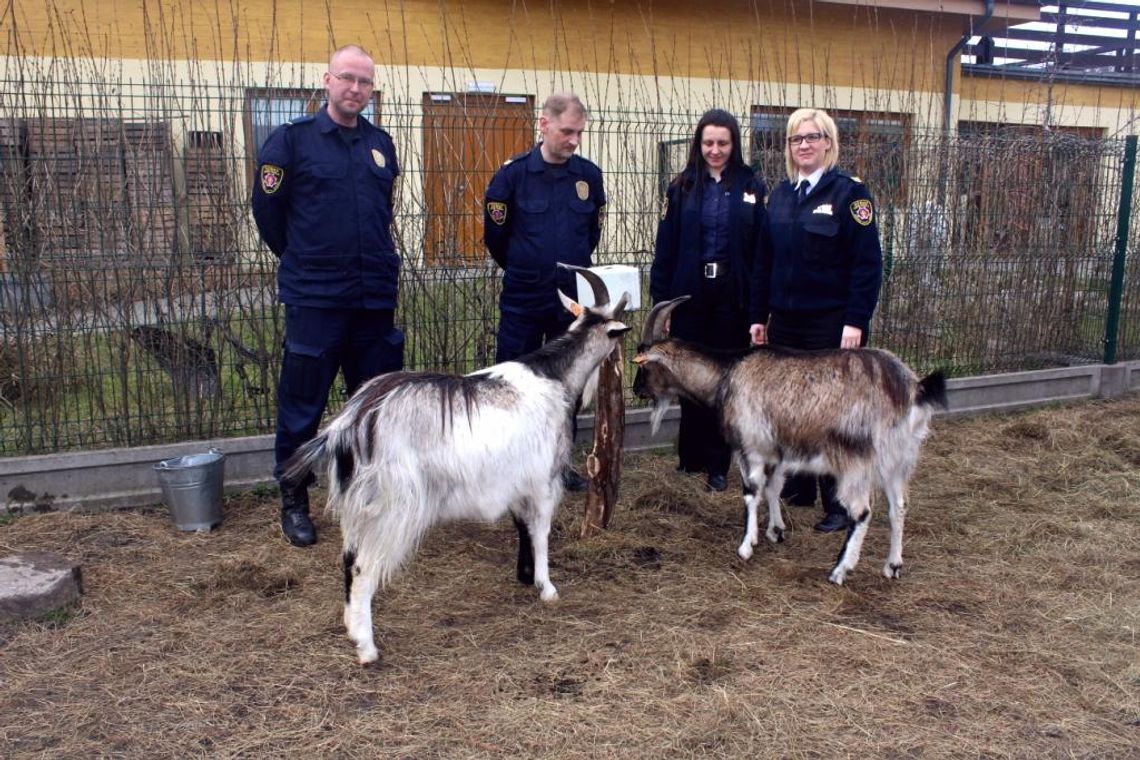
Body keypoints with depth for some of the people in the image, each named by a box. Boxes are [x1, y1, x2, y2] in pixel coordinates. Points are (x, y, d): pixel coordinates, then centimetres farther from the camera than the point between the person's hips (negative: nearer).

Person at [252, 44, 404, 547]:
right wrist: (301, 260, 9)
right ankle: (294, 501, 17)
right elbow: (267, 209, 1)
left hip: (376, 297, 4)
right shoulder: (292, 139, -3)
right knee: (302, 405, 3)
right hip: (314, 297, -4)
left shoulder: (381, 144, 10)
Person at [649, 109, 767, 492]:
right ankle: (691, 455, 24)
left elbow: (761, 249, -1)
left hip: (732, 299, -1)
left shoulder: (751, 187, 2)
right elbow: (665, 249, 2)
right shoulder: (682, 187, 4)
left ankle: (717, 464, 17)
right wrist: (661, 301, -3)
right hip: (690, 297, 1)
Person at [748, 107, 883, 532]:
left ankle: (840, 505, 12)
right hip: (785, 321, 6)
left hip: (831, 323, -6)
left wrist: (856, 321, -17)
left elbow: (867, 263, -11)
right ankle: (798, 487, 28)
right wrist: (759, 315, 9)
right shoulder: (780, 195, 10)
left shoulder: (849, 193, -7)